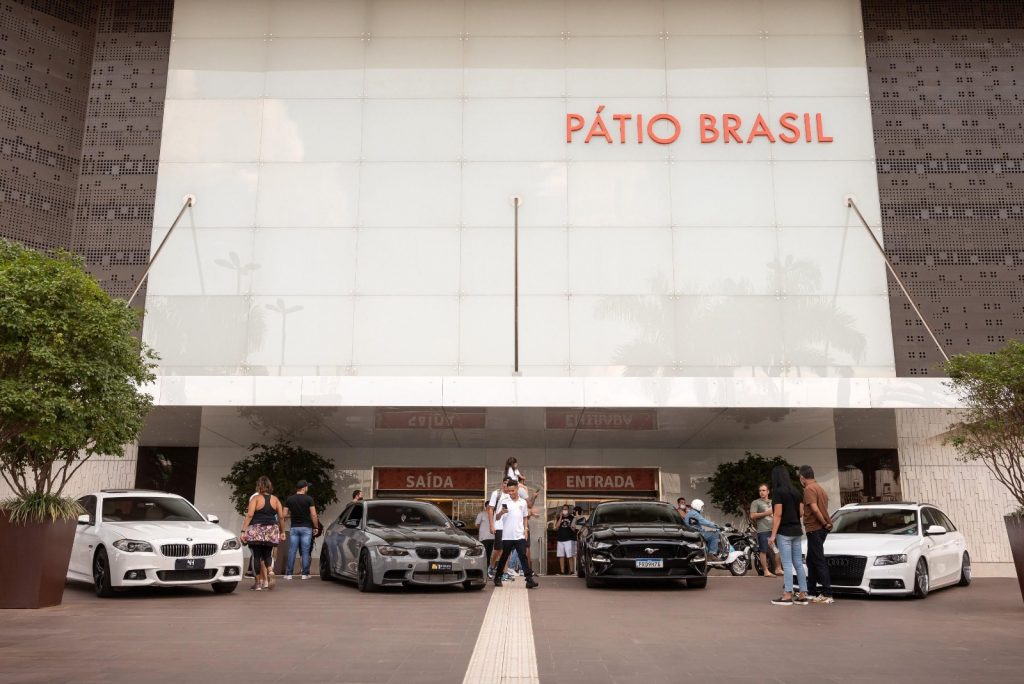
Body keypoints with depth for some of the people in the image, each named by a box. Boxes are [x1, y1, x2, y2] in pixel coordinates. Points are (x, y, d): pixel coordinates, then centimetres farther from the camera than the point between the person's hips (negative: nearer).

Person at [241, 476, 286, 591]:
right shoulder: (275, 499, 7)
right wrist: (282, 531, 14)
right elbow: (281, 517, 6)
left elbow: (249, 515, -12)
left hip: (256, 530, -3)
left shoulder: (255, 498, -3)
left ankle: (258, 583, 6)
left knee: (257, 556, 4)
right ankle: (270, 574, -12)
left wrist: (243, 530, -11)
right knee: (267, 555, 13)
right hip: (271, 532, 3)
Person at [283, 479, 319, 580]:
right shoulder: (308, 499, -6)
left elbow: (285, 514, 3)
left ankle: (288, 574, 5)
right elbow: (313, 515, -10)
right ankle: (305, 574, 3)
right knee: (305, 552, 2)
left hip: (294, 528, 3)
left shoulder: (289, 499, 3)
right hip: (306, 528, -3)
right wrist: (316, 526, 1)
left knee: (292, 551, 5)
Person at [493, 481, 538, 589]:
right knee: (504, 557, 8)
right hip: (507, 536, -1)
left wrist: (526, 529, 6)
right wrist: (501, 512, -23)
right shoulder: (504, 502, 1)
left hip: (520, 535, 1)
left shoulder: (523, 502, 9)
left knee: (523, 556, -6)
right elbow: (497, 518, -2)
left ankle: (529, 579, -11)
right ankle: (497, 578, 22)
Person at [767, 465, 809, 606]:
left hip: (784, 532, -7)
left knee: (787, 565, -6)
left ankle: (787, 596, -5)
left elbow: (778, 515, -16)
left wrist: (773, 535, -15)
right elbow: (801, 512, 12)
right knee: (798, 564, 8)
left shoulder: (778, 491, -12)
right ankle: (803, 595, 10)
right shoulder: (795, 492, 10)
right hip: (796, 531, 7)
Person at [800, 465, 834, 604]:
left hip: (815, 529, -10)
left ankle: (827, 595, -9)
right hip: (820, 528, 10)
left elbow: (815, 509, -23)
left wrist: (825, 523, -15)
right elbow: (822, 507, 17)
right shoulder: (819, 487, 17)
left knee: (819, 561, -8)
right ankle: (812, 591, 22)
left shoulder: (809, 489, -14)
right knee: (811, 560, 16)